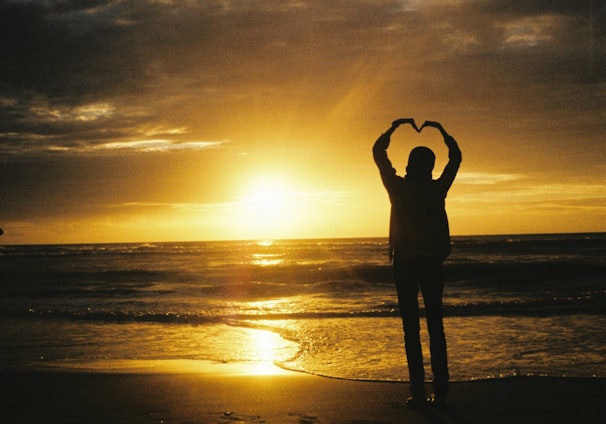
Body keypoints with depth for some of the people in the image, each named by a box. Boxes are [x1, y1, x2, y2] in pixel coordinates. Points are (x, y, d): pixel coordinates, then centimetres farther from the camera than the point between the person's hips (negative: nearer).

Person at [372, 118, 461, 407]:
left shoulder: (398, 187, -5)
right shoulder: (438, 189, 0)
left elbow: (378, 152, 8)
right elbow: (455, 157, 17)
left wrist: (394, 126, 18)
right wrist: (441, 130, 26)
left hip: (404, 262, -2)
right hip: (432, 262, 2)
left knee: (411, 327, -2)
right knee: (435, 326, 6)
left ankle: (418, 391, -7)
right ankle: (440, 391, 3)